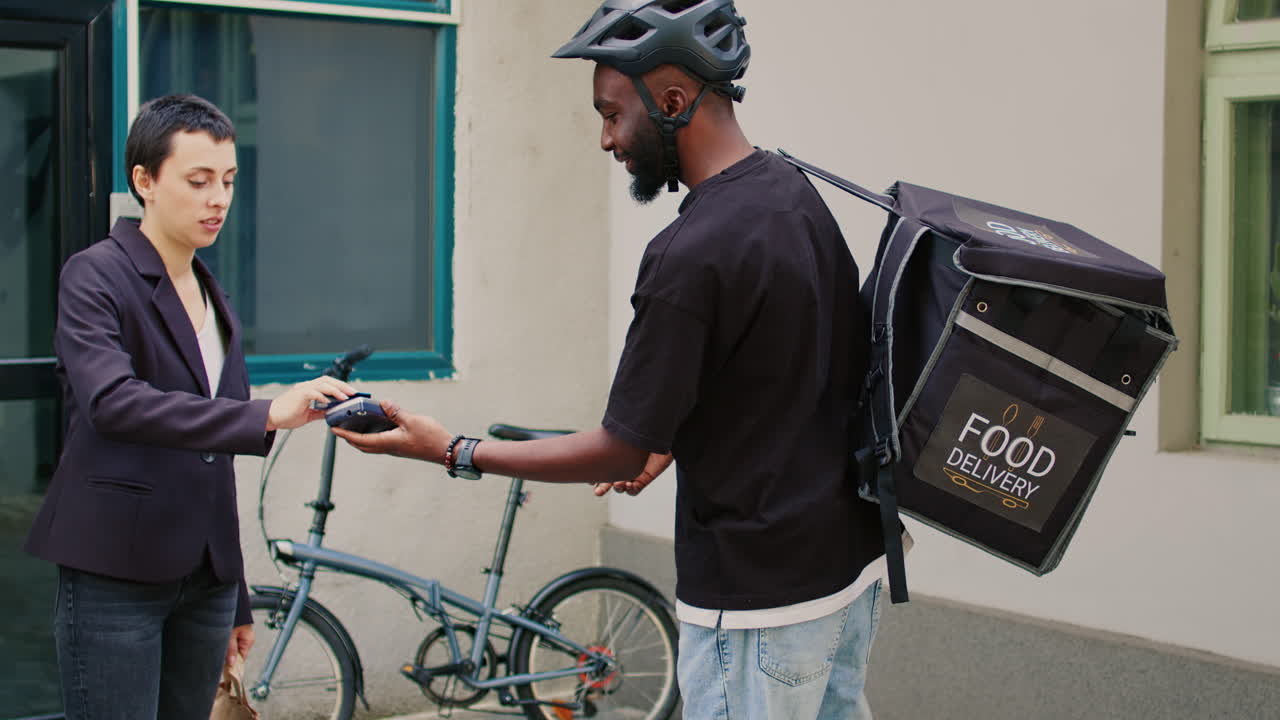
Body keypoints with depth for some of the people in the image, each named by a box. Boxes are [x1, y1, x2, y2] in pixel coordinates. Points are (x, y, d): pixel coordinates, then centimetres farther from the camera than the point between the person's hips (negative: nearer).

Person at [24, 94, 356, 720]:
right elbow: (110, 402, -24)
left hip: (204, 579, 6)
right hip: (116, 575, -6)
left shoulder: (214, 299, 16)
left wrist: (235, 598, 19)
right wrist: (266, 416, -33)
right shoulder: (96, 276, -5)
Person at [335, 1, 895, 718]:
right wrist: (670, 439, 19)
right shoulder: (796, 192, 3)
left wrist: (452, 451, -11)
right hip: (854, 559, 9)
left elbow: (621, 453, -18)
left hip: (759, 598, -9)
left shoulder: (692, 256, -24)